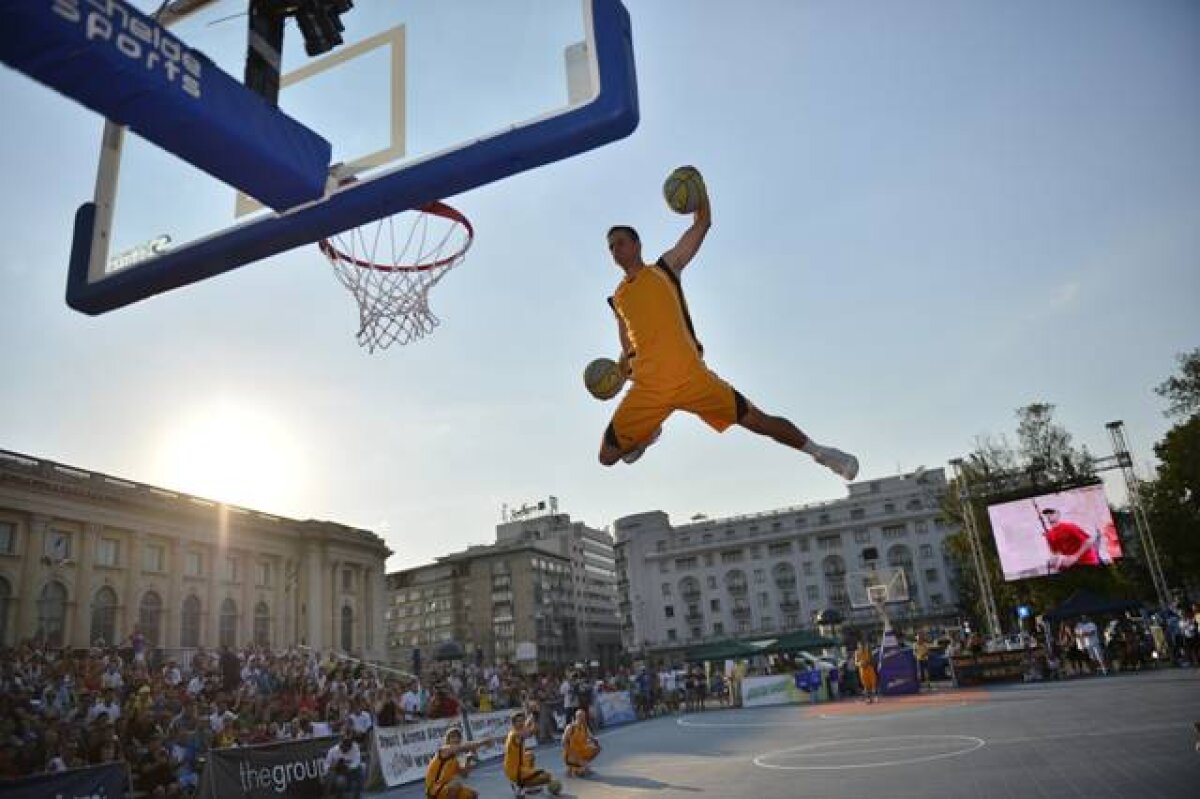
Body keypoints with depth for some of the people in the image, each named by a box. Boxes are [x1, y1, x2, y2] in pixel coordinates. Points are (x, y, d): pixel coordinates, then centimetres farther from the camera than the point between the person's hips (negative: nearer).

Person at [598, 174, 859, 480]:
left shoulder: (665, 269, 9)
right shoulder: (617, 299, 17)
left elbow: (703, 223, 9)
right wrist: (622, 365, 7)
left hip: (691, 377, -3)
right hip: (647, 390, 3)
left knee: (758, 420, -5)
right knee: (607, 455, 2)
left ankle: (819, 452, 14)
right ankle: (649, 433, 33)